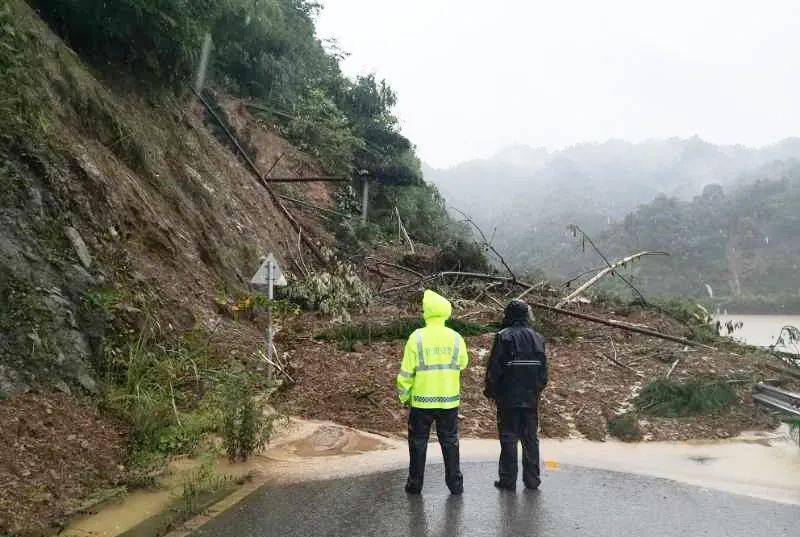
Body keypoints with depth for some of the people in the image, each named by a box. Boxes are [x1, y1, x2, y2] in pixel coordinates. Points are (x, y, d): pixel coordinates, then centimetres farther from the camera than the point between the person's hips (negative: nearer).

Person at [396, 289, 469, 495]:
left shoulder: (417, 337, -11)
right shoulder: (455, 338, -4)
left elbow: (406, 372, -8)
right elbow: (463, 364, 11)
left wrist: (404, 396, 4)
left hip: (421, 401, -2)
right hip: (449, 401, 2)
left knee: (418, 443, 12)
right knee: (450, 442, 14)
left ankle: (415, 484, 19)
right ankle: (455, 484, 19)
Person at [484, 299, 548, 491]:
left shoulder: (504, 336, -11)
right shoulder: (537, 338, 6)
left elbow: (494, 367, -11)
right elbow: (544, 369, 10)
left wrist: (490, 390, 0)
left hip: (508, 397, -5)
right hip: (531, 398, 5)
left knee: (508, 438, 2)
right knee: (531, 438, 12)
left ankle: (508, 480, 6)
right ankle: (532, 479, 18)